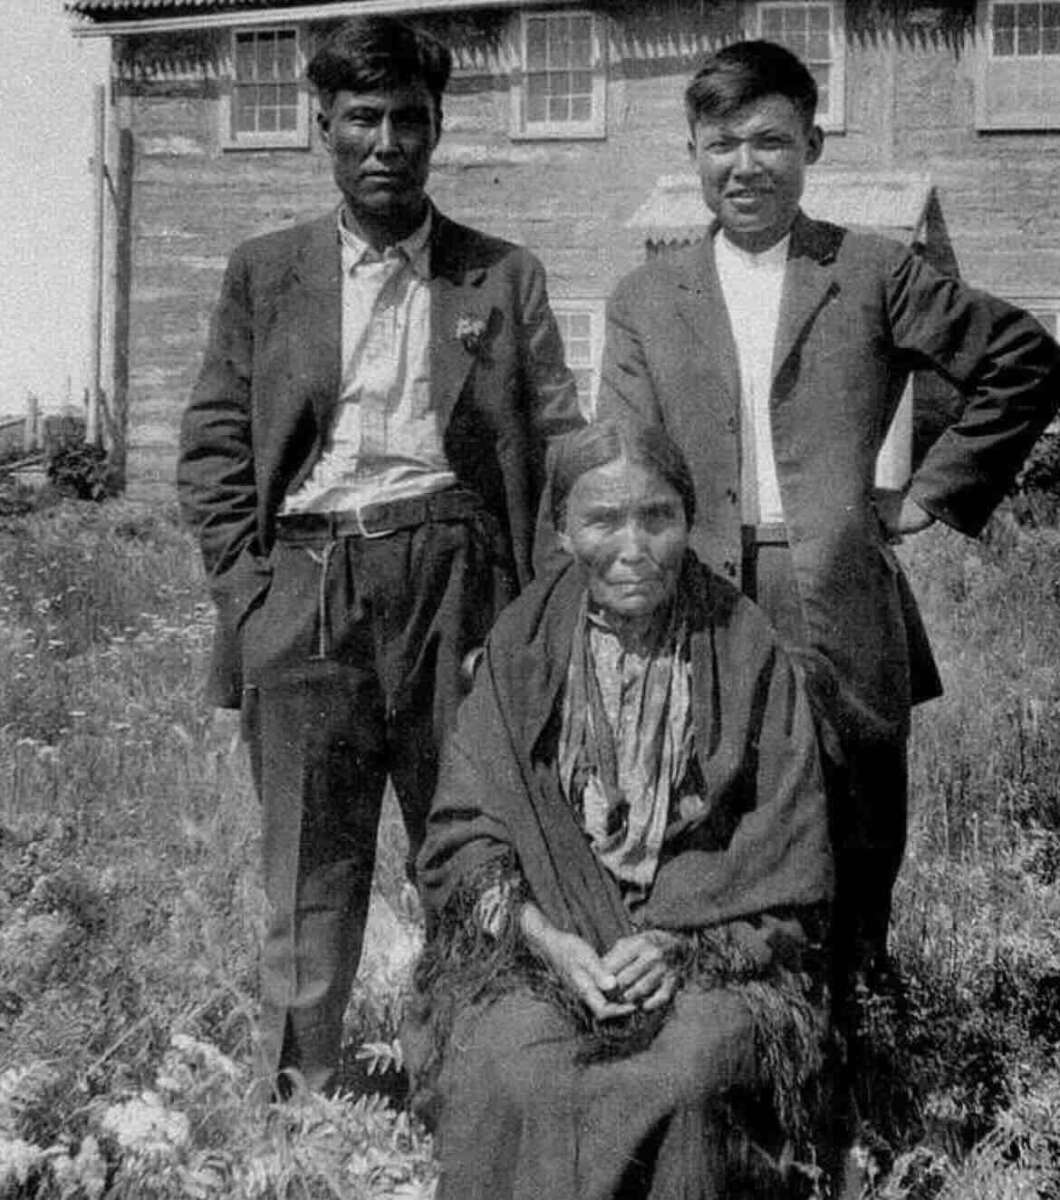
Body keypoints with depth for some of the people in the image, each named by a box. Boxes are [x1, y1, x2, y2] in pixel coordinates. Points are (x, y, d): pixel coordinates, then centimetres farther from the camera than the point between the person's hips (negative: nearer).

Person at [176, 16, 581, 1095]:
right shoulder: (263, 274, 12)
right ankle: (298, 1090, 15)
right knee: (310, 859, 4)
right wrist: (243, 575, -2)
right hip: (302, 589, 0)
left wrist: (543, 601, -3)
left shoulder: (505, 278, 10)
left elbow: (557, 447, 7)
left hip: (457, 583, 0)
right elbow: (212, 442, 10)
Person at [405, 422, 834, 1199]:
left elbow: (789, 860, 1)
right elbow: (464, 832, 1)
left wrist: (677, 942, -14)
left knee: (688, 1071, -31)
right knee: (508, 1070, -29)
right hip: (539, 936, 1)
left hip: (715, 943, 0)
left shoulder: (743, 651, 3)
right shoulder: (523, 647, 6)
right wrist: (550, 940, -16)